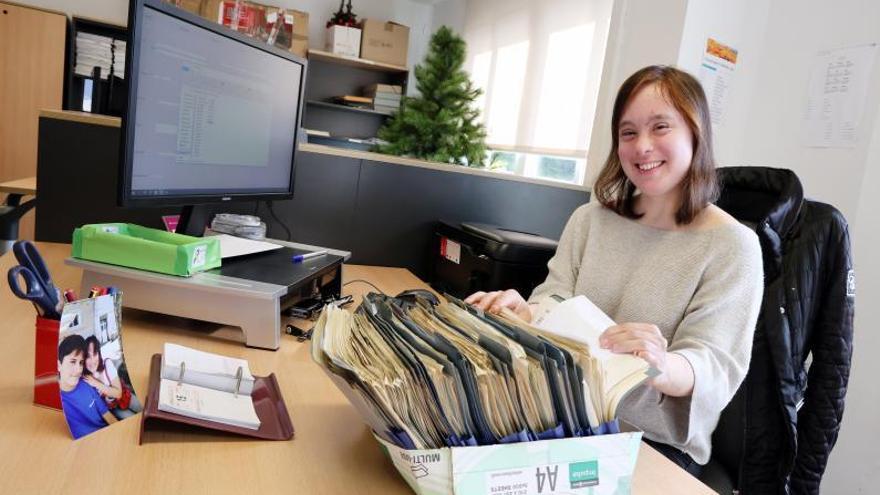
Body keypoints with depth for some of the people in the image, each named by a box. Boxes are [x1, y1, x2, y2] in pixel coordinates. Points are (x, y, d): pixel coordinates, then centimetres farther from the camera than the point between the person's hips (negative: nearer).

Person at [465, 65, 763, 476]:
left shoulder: (732, 246, -5)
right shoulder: (589, 218, 8)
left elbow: (714, 368, -13)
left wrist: (662, 367, -37)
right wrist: (523, 312, -25)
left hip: (654, 443, -3)